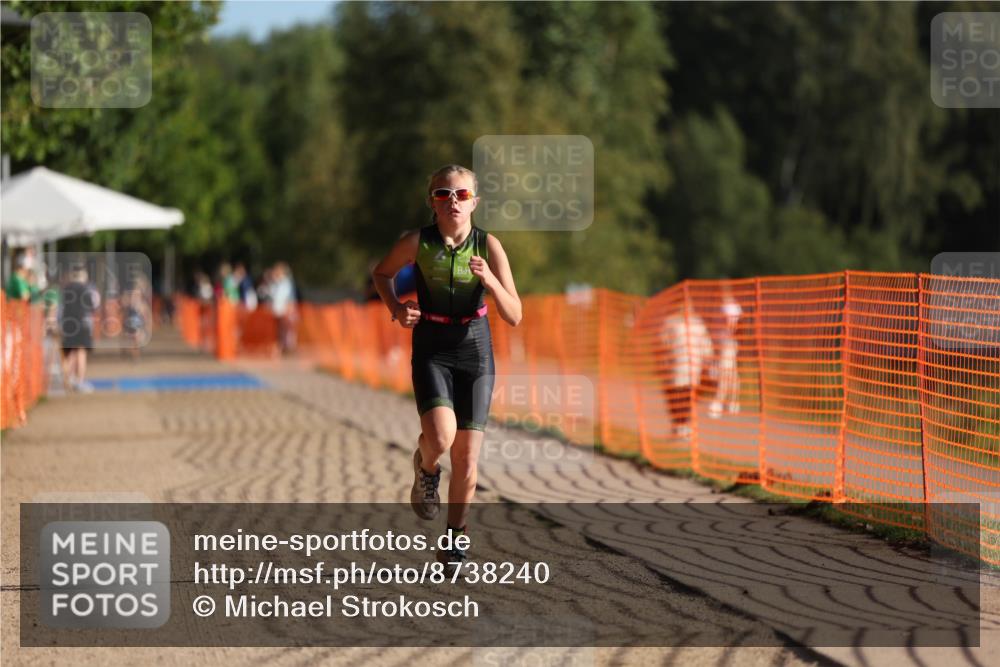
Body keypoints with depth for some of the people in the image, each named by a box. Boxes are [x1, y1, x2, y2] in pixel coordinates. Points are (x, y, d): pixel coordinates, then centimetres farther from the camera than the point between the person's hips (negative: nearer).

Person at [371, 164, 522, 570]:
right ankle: (425, 468, 11)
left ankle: (454, 544, 16)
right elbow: (381, 273, 11)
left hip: (475, 351, 1)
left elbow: (514, 316, -9)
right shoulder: (417, 243, -10)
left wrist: (490, 281, -26)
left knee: (467, 457, 1)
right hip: (432, 350, -1)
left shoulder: (489, 246, -9)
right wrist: (396, 309, -6)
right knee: (440, 437, -25)